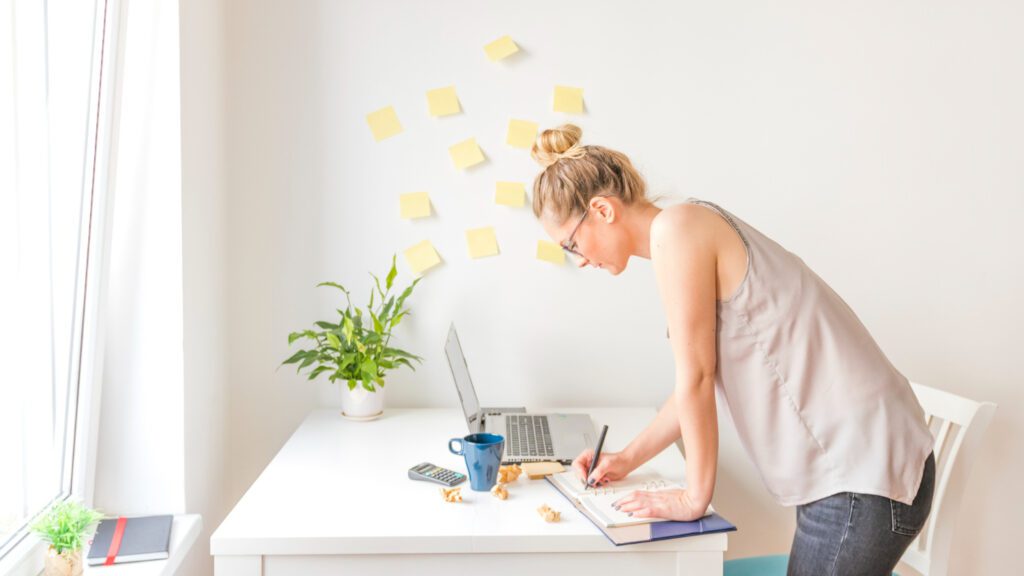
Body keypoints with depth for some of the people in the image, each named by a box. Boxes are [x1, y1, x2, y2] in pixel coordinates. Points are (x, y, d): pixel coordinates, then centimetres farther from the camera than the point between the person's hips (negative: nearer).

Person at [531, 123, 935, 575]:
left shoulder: (675, 228, -15)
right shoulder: (698, 229, 13)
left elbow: (696, 379, -13)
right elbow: (700, 381, 19)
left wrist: (695, 498, -3)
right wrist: (628, 459, 22)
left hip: (863, 478, -9)